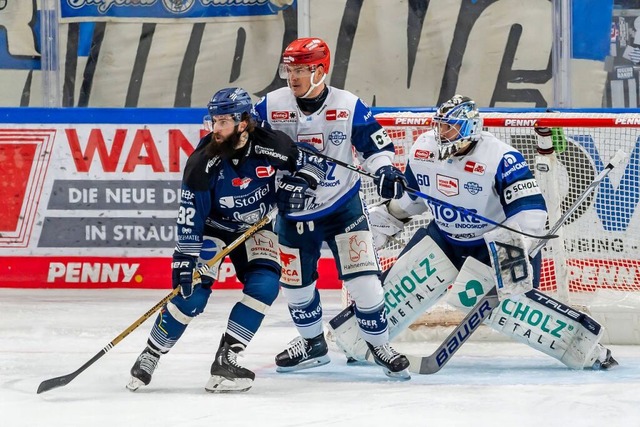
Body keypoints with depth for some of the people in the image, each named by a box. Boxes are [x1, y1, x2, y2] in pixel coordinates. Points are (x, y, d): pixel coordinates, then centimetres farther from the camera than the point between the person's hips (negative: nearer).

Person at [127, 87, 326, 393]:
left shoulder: (272, 146, -22)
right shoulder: (203, 162, -26)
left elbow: (313, 163, -5)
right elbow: (190, 218, -23)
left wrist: (299, 183, -26)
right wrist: (185, 260, -29)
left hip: (255, 228, 2)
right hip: (213, 227, -2)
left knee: (264, 286, -20)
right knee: (191, 294, -16)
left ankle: (225, 360, -13)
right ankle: (149, 356, 2)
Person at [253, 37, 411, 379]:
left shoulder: (349, 107, -12)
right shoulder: (270, 107, -8)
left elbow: (376, 143, -3)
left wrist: (386, 172, -20)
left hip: (343, 207, -2)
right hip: (294, 212, 2)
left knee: (363, 279, -10)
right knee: (295, 283, 12)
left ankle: (379, 344, 9)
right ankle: (312, 344, 36)